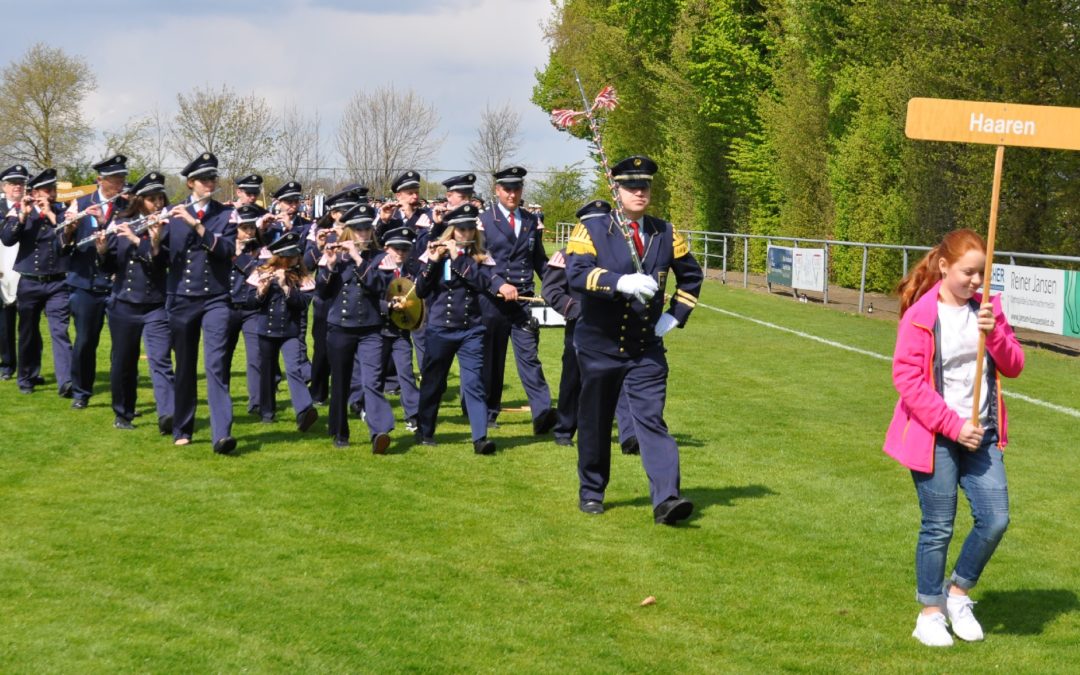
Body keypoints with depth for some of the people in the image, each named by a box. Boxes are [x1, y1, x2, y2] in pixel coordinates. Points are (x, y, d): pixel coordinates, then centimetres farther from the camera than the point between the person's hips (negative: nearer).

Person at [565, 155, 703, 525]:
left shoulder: (665, 233, 5)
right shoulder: (591, 228, -6)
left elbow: (691, 275, 19)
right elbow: (576, 273, -22)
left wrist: (676, 315, 7)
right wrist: (621, 282, -35)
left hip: (647, 349, 2)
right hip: (599, 346, -2)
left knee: (651, 420, -8)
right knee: (595, 422, 10)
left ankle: (666, 499, -15)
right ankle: (591, 493, 27)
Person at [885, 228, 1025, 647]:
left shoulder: (986, 309, 6)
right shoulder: (920, 315, -11)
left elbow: (1014, 366, 5)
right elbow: (907, 377, -14)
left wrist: (994, 332, -15)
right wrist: (953, 425, -17)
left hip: (980, 434, 5)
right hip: (935, 438, -5)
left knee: (995, 519, -1)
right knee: (938, 527, 1)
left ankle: (958, 592, 22)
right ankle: (930, 613, 18)